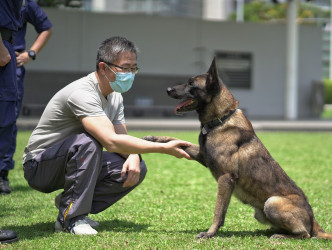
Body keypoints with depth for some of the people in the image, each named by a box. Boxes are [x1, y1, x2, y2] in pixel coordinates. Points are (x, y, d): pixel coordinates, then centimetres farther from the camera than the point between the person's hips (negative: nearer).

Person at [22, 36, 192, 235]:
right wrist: (164, 148, -36)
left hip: (75, 160, 8)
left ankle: (69, 203, 1)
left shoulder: (115, 96, 3)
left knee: (137, 169, -11)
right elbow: (112, 142, -37)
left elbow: (123, 138, 6)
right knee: (88, 142, -37)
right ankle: (71, 217, -23)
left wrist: (134, 157, -18)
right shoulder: (82, 94, -28)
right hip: (40, 166, -8)